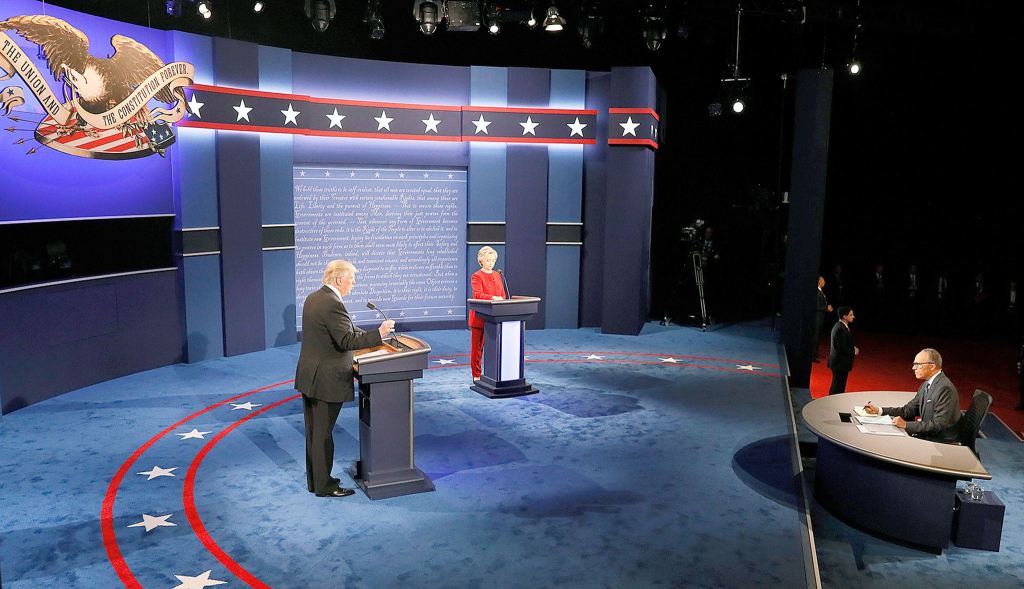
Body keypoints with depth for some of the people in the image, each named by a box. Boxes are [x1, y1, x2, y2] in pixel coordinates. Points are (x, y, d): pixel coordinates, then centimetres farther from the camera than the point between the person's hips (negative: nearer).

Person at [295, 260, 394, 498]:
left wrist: (369, 334, 15)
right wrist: (378, 334, -20)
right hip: (326, 380, -9)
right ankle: (324, 486, 12)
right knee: (323, 434, 1)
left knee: (313, 432, 17)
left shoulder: (312, 298, 10)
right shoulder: (333, 304, -21)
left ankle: (314, 480, 28)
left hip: (308, 376, 9)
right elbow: (347, 341, -24)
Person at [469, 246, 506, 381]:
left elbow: (503, 295, 17)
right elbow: (477, 295, -21)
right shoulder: (477, 276, -6)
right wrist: (493, 298, -34)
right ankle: (476, 374, 11)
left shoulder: (497, 275, 15)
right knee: (477, 346, 2)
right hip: (479, 316, -5)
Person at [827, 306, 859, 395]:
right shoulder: (841, 329, -23)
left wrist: (853, 348, 5)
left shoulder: (839, 326, 9)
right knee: (839, 388, -2)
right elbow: (842, 348, -25)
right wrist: (854, 351, -10)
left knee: (836, 385, 20)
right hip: (840, 363, -10)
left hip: (838, 362, 10)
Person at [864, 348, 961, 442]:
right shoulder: (926, 385, 12)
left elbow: (939, 424, -23)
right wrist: (878, 410, 3)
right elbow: (908, 410, 13)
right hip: (928, 437, 8)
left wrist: (906, 425, -21)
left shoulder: (945, 388, -20)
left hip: (943, 442, -8)